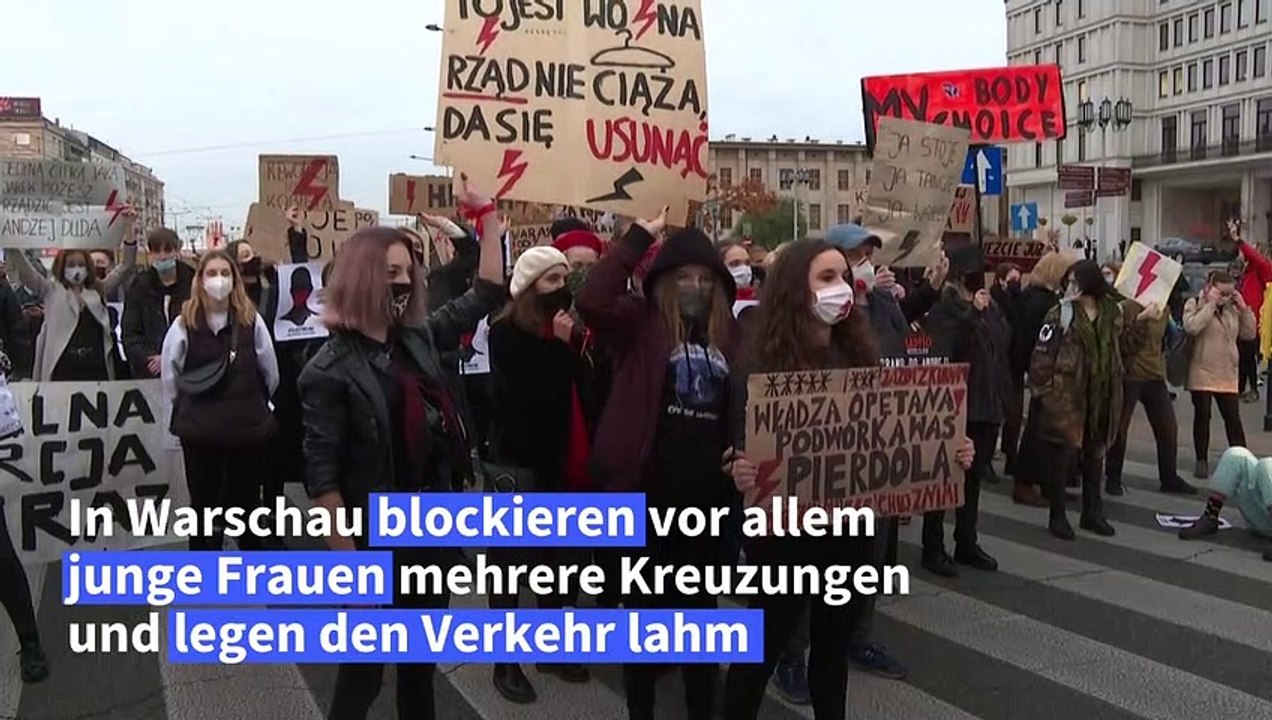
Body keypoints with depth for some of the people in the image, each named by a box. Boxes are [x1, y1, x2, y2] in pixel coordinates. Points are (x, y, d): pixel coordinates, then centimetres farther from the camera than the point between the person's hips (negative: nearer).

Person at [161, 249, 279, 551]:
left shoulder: (252, 321, -3)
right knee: (204, 503, 10)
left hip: (247, 427, 0)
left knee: (247, 501, 11)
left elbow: (271, 373, 6)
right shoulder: (184, 324, -4)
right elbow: (169, 374, 4)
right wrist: (183, 410, 10)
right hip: (199, 429, 0)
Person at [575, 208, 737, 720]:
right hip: (645, 489, -4)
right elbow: (591, 301, -23)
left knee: (702, 604, 18)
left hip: (709, 492, 4)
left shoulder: (728, 334, 6)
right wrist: (640, 237, -17)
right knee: (644, 605, 11)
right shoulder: (642, 324, -5)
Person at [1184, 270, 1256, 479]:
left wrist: (1244, 309, -2)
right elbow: (1191, 327, -22)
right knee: (1202, 416, 3)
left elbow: (1249, 334, 6)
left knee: (1233, 418, 3)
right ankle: (1202, 460, 12)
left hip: (1227, 375, 3)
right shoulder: (1194, 304, -4)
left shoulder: (1232, 309, 9)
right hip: (1201, 373, -3)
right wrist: (1211, 304, -18)